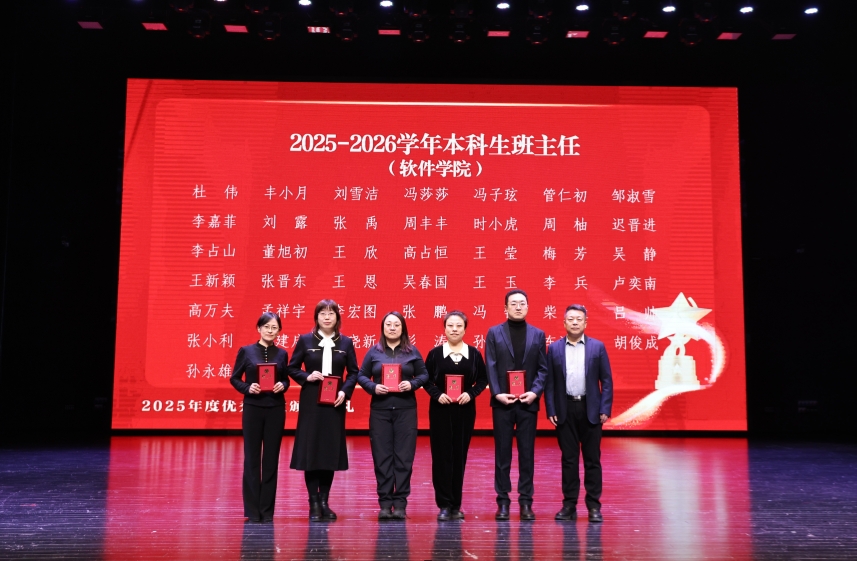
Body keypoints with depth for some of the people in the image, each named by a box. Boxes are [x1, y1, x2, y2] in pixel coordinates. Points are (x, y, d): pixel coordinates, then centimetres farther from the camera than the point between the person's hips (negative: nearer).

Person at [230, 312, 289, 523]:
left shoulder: (282, 354, 7)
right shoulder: (246, 351, 1)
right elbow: (234, 378, 3)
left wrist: (282, 385, -9)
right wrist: (247, 388, -15)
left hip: (275, 410, 2)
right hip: (252, 409, -2)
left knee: (271, 459, 5)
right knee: (252, 458, 1)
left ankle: (267, 509, 13)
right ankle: (252, 510, 9)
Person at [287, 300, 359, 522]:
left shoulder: (346, 343, 6)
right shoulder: (305, 340, 2)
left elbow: (353, 372, 7)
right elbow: (292, 368, 4)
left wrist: (345, 391, -9)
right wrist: (306, 377, -14)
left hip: (334, 403, 2)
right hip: (311, 402, -1)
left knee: (331, 451, 5)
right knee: (310, 451, -1)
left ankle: (324, 502, 16)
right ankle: (314, 503, 8)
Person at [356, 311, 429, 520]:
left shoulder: (412, 352, 7)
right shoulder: (374, 352, 7)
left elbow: (424, 374, 7)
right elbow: (361, 376, 8)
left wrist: (412, 384, -11)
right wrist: (373, 387, -11)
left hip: (406, 409, 0)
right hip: (379, 409, 0)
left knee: (403, 456, -2)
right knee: (382, 456, 1)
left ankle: (400, 503, 4)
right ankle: (385, 503, 7)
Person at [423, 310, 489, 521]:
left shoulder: (474, 353, 3)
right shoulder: (435, 353, 0)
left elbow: (483, 379, 6)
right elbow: (426, 380, 2)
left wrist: (470, 394, -11)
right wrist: (437, 394, -15)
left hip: (465, 411, 1)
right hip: (440, 410, -1)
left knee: (460, 455, 6)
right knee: (442, 456, -1)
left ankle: (456, 505, 16)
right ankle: (444, 505, 6)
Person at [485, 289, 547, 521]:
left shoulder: (538, 334, 9)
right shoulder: (494, 333, 6)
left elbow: (543, 368, 5)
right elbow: (491, 367, 0)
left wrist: (535, 392, -9)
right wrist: (497, 393, -11)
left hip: (528, 402, 1)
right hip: (502, 401, -1)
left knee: (527, 453, 4)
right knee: (502, 453, 4)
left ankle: (526, 502, 12)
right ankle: (503, 502, 11)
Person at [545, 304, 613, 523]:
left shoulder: (597, 347, 2)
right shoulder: (554, 348, 4)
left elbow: (606, 380, 2)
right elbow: (549, 382, 4)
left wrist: (605, 409, -5)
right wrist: (551, 411, -2)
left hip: (591, 409, -1)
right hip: (565, 409, 1)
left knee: (592, 459, 3)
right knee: (568, 459, 5)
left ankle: (594, 506, 11)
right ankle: (569, 505, 12)